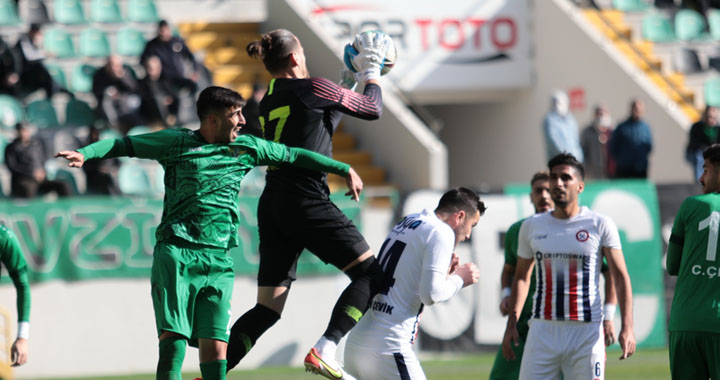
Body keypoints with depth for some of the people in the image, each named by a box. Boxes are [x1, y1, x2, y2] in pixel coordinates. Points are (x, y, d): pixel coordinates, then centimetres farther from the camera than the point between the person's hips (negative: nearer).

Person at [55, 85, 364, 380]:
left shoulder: (246, 147, 15)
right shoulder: (177, 142, 4)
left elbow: (295, 156, 26)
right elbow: (123, 145, 5)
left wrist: (345, 170, 28)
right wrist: (85, 153, -12)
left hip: (219, 260, 3)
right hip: (176, 255, -3)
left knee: (215, 346, -5)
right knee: (174, 338, -14)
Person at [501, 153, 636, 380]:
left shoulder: (600, 225, -1)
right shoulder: (531, 226, 10)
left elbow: (620, 277, -1)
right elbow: (522, 277, 19)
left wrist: (627, 327, -11)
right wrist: (511, 324, 11)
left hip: (586, 331, -3)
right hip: (543, 330, 3)